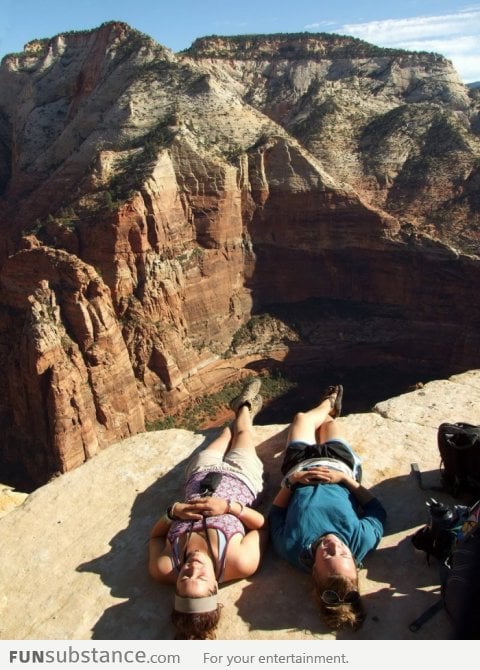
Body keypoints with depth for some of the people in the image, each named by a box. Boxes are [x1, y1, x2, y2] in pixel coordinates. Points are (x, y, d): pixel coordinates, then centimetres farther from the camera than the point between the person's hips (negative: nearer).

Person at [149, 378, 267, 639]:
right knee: (242, 433, 26)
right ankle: (244, 406, 63)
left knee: (227, 434, 30)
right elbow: (262, 525, -22)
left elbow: (156, 535, -13)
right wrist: (231, 507, -38)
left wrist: (172, 512, -33)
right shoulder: (240, 564, -40)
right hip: (239, 478, -1)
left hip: (201, 476, 2)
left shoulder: (163, 569, -36)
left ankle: (243, 408, 65)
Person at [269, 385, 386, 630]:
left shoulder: (290, 548, -42)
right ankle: (330, 407, 68)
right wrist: (346, 478, -28)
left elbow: (276, 513, -19)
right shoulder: (362, 541, -40)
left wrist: (289, 482, -28)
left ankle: (328, 404, 62)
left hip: (300, 466, 0)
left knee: (302, 418, 24)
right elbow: (377, 511, -18)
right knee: (328, 422, 28)